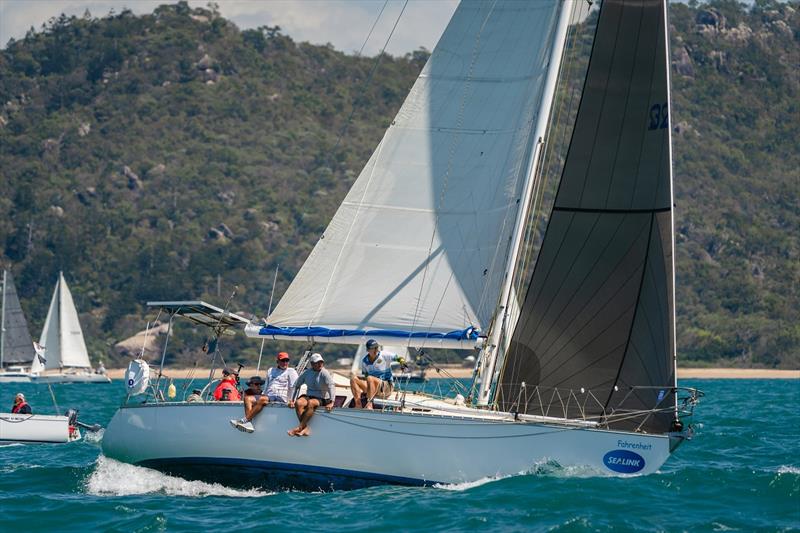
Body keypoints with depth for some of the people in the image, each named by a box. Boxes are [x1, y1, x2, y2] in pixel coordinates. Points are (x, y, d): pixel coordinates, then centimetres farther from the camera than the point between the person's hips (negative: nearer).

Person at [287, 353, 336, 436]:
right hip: (308, 396, 4)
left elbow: (331, 387, -18)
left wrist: (331, 402, -32)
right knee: (298, 403, -30)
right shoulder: (306, 373, 7)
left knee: (311, 403, -38)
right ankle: (305, 428, -34)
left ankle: (300, 427, -35)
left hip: (321, 398, -4)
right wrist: (291, 400, 3)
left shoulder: (325, 373, -6)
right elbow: (295, 386, 12)